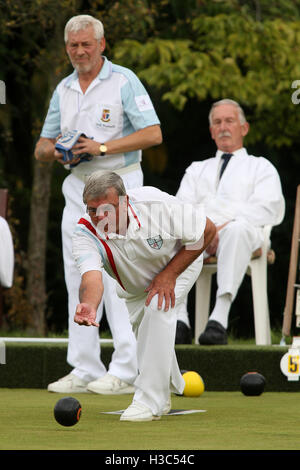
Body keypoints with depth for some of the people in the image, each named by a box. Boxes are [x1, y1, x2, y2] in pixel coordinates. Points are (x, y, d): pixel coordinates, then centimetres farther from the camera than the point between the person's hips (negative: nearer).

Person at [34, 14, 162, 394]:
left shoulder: (124, 82, -5)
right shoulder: (64, 89, 14)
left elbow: (153, 134, -13)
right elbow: (42, 147, 18)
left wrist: (103, 147, -18)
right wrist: (54, 150, -6)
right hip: (76, 187, 7)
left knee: (115, 276, -11)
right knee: (78, 278, 5)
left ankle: (125, 371, -10)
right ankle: (85, 370, 9)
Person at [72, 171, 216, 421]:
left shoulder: (158, 206, -39)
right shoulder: (86, 233, -33)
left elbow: (207, 230, -25)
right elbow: (92, 277, -48)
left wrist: (169, 274, -28)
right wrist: (89, 305, -72)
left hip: (180, 262, -4)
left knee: (157, 308, -27)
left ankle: (150, 400, -24)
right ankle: (168, 390, 38)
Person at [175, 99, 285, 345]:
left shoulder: (260, 167, 24)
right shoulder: (197, 169, 34)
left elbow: (267, 209, 5)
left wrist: (223, 227, -11)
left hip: (241, 231, -3)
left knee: (237, 230, -42)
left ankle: (219, 320, -52)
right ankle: (178, 318, -43)